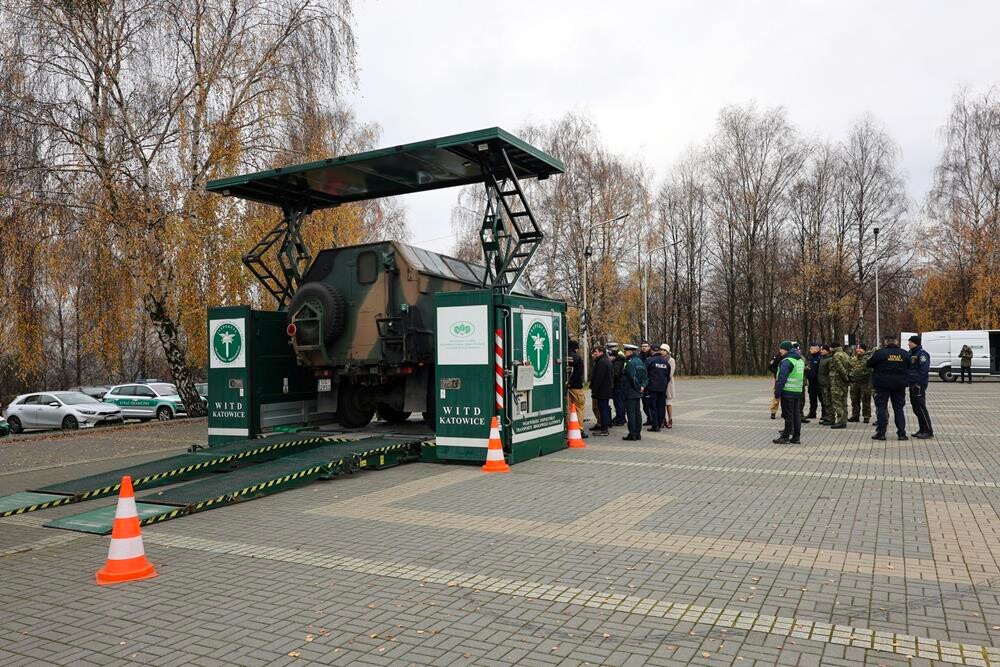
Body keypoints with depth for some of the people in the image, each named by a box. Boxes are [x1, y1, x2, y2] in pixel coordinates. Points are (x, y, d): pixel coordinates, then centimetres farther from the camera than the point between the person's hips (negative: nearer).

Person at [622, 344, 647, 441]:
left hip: (631, 392, -9)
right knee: (637, 412, 13)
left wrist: (638, 387, -11)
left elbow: (632, 377, -22)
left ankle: (632, 434, -3)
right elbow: (644, 375, 12)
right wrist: (642, 386, 3)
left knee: (631, 412, -4)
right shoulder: (640, 361, 12)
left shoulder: (630, 362, -16)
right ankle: (638, 433, 17)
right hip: (638, 392, 9)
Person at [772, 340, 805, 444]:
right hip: (798, 392, 8)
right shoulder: (800, 360, 15)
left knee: (788, 415, -3)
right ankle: (796, 437, 14)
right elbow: (802, 376, 19)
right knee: (796, 415, 10)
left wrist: (777, 392, -15)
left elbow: (781, 378, -19)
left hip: (788, 392, -8)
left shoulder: (787, 361, -15)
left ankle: (785, 436, 2)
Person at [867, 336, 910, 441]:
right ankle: (902, 433, 9)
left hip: (882, 384, -3)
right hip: (899, 385, 3)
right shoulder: (905, 354, 3)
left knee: (881, 407, 3)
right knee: (899, 408, 10)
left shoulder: (879, 353, -10)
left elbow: (868, 364, -1)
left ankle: (881, 433, 1)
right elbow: (909, 368, 12)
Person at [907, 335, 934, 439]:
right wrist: (909, 382, 16)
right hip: (912, 384, 10)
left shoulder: (922, 354, -13)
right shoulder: (911, 353, 16)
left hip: (919, 385, -10)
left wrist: (919, 384, -23)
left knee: (920, 407, -8)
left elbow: (924, 370, -20)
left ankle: (928, 431, -2)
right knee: (915, 407, 12)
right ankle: (922, 429, 20)